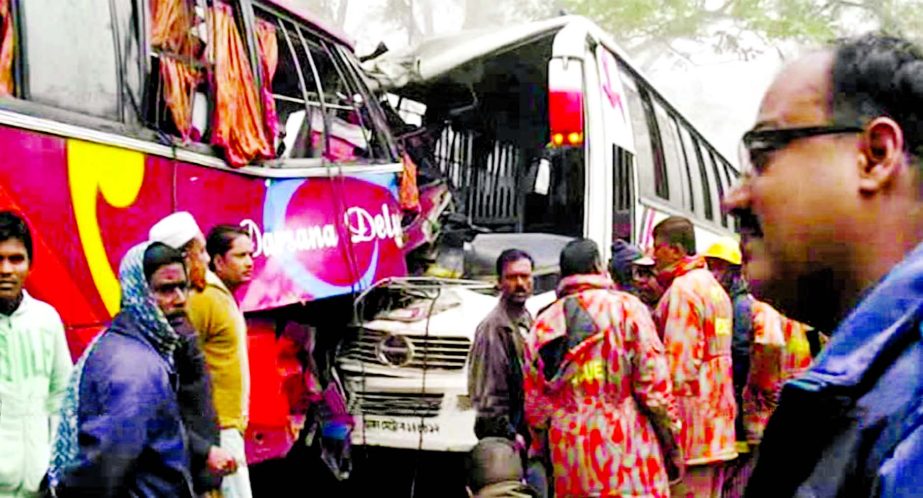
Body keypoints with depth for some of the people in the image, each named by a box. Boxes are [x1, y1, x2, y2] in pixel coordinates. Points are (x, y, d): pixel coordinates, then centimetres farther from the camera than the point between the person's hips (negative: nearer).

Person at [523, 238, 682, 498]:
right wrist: (673, 445, 1)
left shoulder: (543, 324, 10)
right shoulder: (627, 307, -3)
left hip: (569, 459, 5)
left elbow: (534, 406, 10)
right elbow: (655, 385, -7)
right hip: (628, 453, -4)